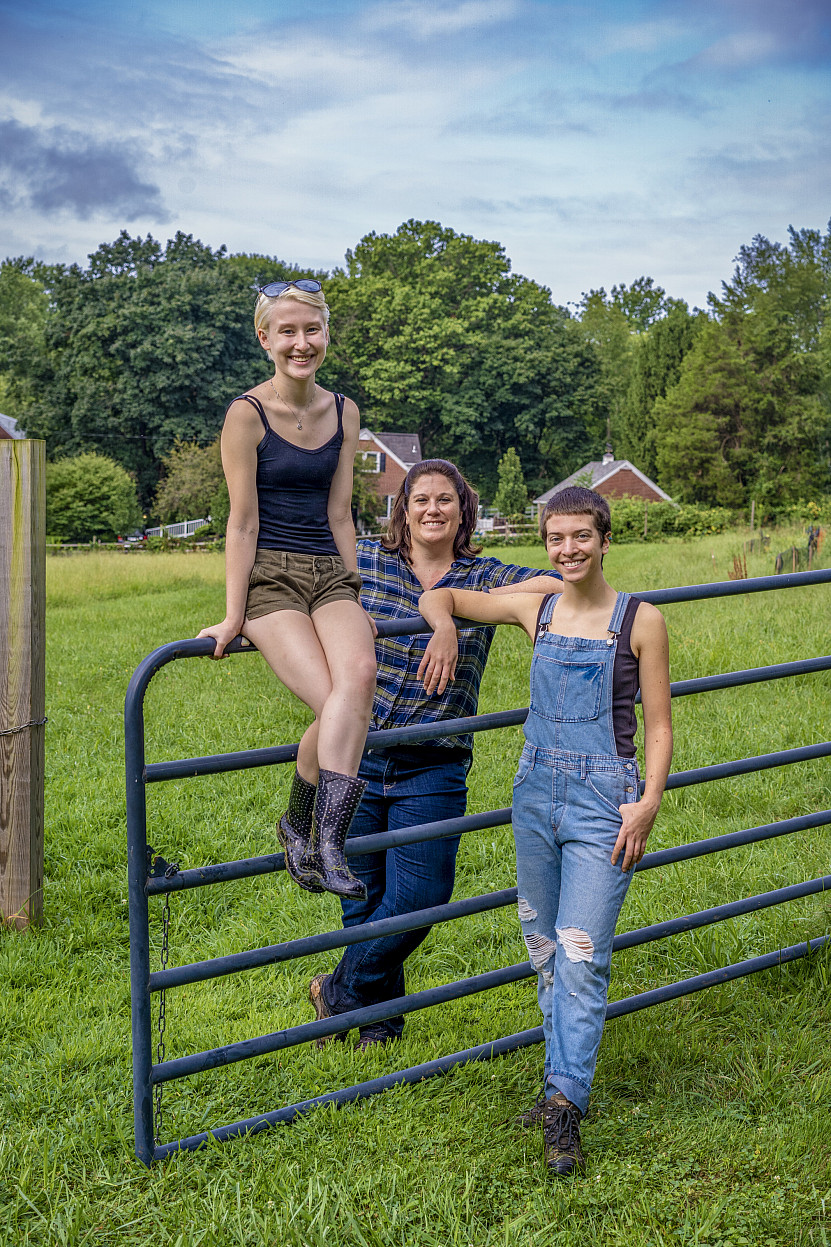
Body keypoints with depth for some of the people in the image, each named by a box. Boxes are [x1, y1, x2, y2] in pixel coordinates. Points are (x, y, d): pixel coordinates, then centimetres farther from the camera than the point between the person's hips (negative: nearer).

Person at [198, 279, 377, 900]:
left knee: (359, 674, -29)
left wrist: (354, 601, 13)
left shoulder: (343, 412, 12)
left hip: (331, 574, 4)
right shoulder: (247, 413, -4)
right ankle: (301, 824, -9)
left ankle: (323, 843, -28)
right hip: (270, 576, -4)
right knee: (339, 701, -26)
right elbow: (243, 521, -6)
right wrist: (233, 616, -7)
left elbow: (338, 515, 13)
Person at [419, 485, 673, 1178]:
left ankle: (565, 1104, -3)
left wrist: (649, 802, -13)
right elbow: (438, 597, 15)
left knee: (582, 955, -8)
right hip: (536, 790, 4)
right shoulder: (535, 609, 5)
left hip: (604, 798, -4)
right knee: (545, 951, 11)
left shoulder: (640, 620, -4)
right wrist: (444, 630, -8)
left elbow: (660, 725, -1)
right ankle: (567, 1082, 24)